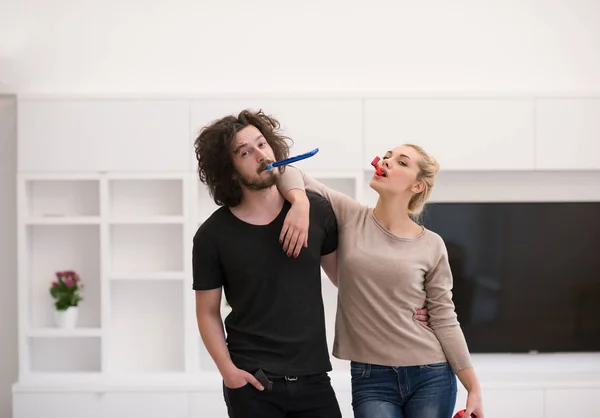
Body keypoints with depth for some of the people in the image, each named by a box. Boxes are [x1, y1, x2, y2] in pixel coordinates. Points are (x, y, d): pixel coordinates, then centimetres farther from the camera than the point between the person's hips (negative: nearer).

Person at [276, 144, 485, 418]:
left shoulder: (431, 246, 0)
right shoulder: (348, 217, 1)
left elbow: (445, 322, 2)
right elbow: (287, 171, -1)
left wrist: (474, 388, -1)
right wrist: (300, 204, -22)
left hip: (431, 377, 0)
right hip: (370, 379, 0)